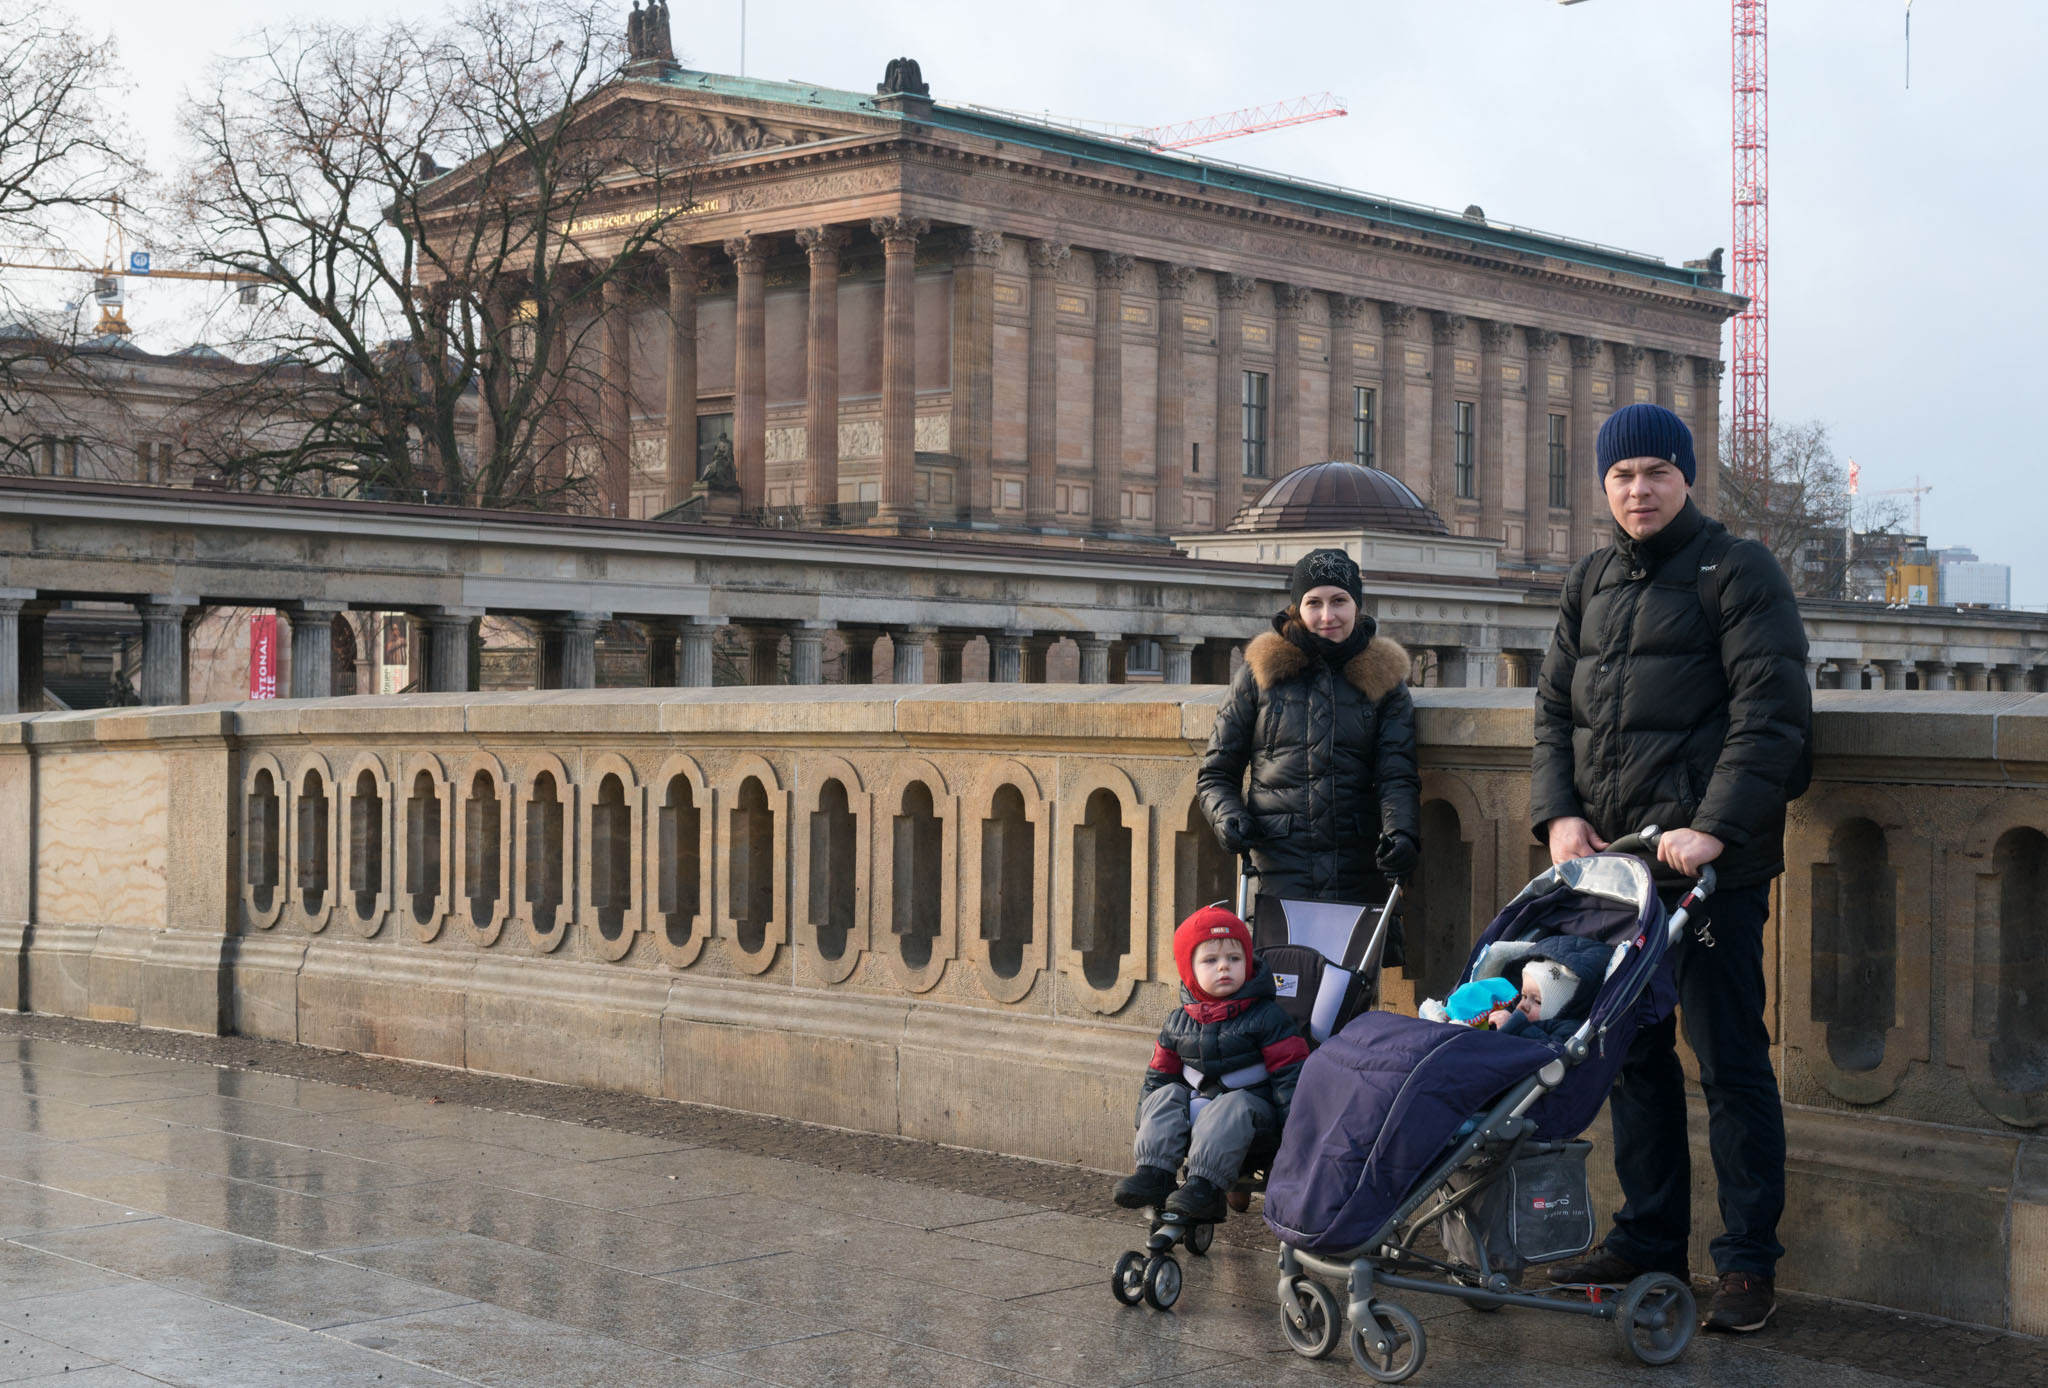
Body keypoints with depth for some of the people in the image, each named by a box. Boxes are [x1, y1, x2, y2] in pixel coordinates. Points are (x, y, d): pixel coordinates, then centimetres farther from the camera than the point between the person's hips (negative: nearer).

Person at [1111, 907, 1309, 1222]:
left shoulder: (1266, 1017, -5)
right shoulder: (1178, 1022, 10)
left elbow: (1290, 1072, -7)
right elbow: (1159, 1074, 19)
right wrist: (1145, 1130, 14)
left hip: (1251, 1102, -5)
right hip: (1196, 1106, 5)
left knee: (1232, 1108, -34)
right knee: (1164, 1097, -19)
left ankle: (1205, 1185, -47)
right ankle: (1154, 1172, -30)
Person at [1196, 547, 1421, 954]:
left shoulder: (1383, 677, 11)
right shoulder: (1262, 673, 9)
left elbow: (1397, 775, 4)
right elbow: (1216, 772, 14)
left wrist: (1401, 833, -16)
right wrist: (1227, 816, -7)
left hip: (1360, 874, 1)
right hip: (1280, 871, -1)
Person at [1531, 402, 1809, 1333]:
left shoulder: (1737, 572, -3)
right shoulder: (1589, 584, 15)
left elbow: (1770, 713, -11)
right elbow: (1554, 709, 16)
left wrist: (1713, 829, -20)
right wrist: (1559, 813, -1)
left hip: (1711, 861, -6)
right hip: (1609, 857, 6)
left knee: (1730, 1061, -1)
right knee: (1634, 1055, 12)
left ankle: (1749, 1263, 7)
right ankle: (1648, 1240, 23)